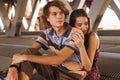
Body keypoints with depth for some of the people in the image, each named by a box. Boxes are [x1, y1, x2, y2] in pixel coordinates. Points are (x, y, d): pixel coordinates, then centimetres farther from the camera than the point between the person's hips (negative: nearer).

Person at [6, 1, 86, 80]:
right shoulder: (47, 33, -3)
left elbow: (59, 59, -29)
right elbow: (29, 51, -11)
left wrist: (25, 57, -27)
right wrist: (13, 67, -32)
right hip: (55, 70, 5)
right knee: (30, 52, -16)